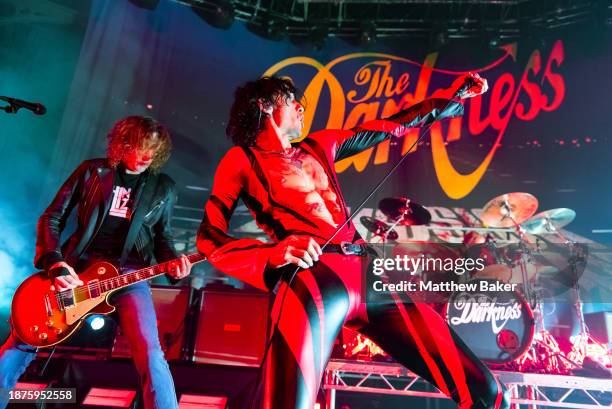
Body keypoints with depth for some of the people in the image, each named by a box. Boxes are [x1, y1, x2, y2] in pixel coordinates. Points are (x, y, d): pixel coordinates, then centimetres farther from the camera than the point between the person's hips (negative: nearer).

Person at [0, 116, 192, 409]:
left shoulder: (163, 188, 11)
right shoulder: (92, 171, 8)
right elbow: (51, 218, 7)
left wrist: (172, 263, -6)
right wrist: (55, 263, -8)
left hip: (129, 273, -1)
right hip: (78, 266, 2)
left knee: (150, 354, -20)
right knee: (23, 338, 1)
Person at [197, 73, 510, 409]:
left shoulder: (319, 145, 27)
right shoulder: (242, 158, 12)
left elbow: (391, 126, 33)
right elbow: (209, 237, 3)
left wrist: (454, 94, 38)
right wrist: (271, 253, -15)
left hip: (369, 272, 5)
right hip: (312, 277, -4)